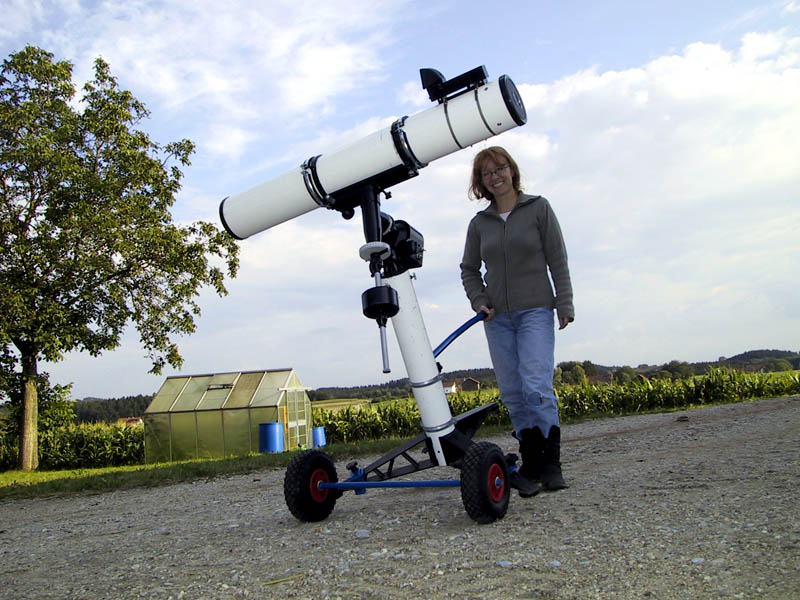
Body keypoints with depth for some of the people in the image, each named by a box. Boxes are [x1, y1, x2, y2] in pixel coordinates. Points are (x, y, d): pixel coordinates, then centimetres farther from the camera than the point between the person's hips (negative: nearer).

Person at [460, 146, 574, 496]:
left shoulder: (538, 208, 3)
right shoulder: (479, 223, 10)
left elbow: (558, 261, 1)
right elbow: (469, 269, 18)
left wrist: (564, 305, -5)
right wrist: (478, 301, 2)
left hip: (535, 311, -4)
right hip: (497, 318, 4)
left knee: (536, 386, -17)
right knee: (513, 395, 3)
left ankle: (550, 464, -8)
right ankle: (531, 466, 10)